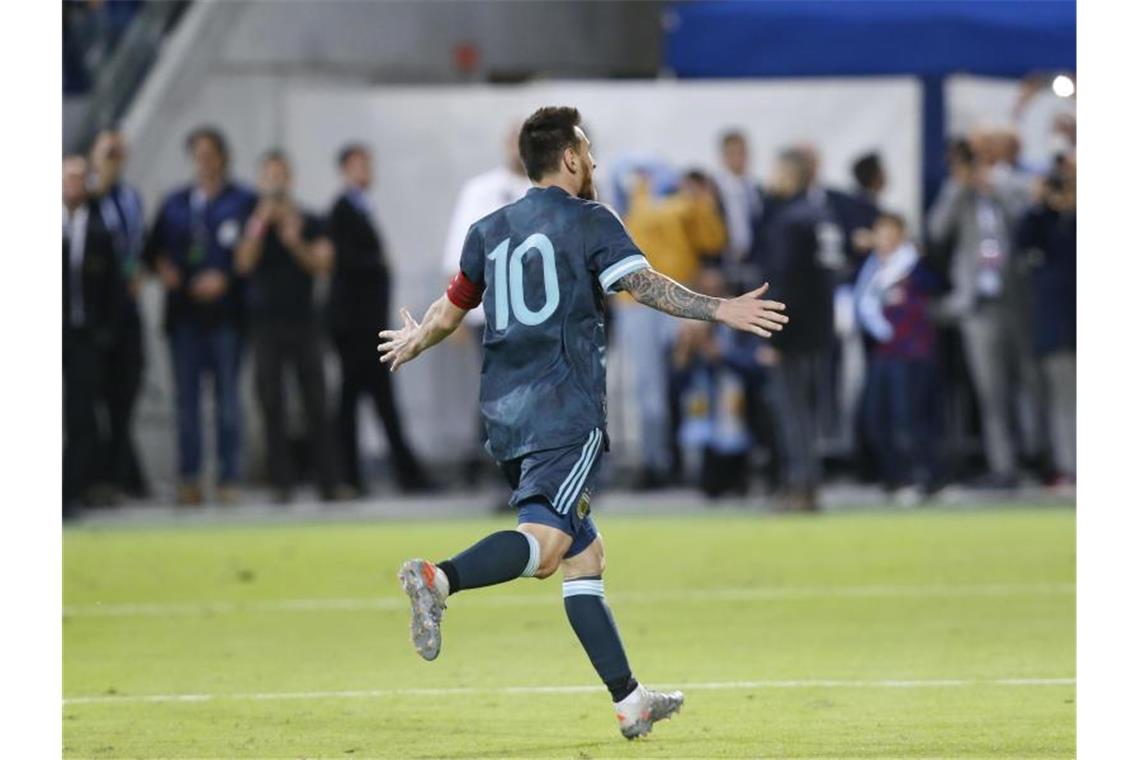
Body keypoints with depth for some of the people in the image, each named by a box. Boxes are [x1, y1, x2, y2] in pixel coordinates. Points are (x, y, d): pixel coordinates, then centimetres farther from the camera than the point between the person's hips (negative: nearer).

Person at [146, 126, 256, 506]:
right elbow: (154, 248, 15)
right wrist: (162, 267, -5)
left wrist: (224, 278, -15)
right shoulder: (175, 203, 16)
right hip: (184, 313, 4)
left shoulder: (243, 201, 2)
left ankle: (229, 478, 1)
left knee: (227, 398, -1)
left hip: (225, 311, -4)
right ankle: (189, 478, 4)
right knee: (186, 397, 2)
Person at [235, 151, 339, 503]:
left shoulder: (309, 224, 7)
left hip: (303, 321, 0)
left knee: (316, 404, -2)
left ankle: (328, 483, 0)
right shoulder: (253, 224, 6)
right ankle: (281, 483, -1)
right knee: (272, 407, -3)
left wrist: (295, 242, -16)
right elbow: (244, 263, -8)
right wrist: (260, 226, -15)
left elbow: (322, 264, -3)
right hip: (265, 324, 0)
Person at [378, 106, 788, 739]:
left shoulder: (490, 230, 18)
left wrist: (414, 344, 46)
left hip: (504, 414, 7)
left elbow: (451, 310, 27)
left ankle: (630, 700, 9)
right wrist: (721, 311, -14)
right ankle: (439, 579, -46)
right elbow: (642, 283, -13)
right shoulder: (588, 221, 1)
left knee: (583, 557, 10)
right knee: (545, 541, -21)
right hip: (566, 411, -7)